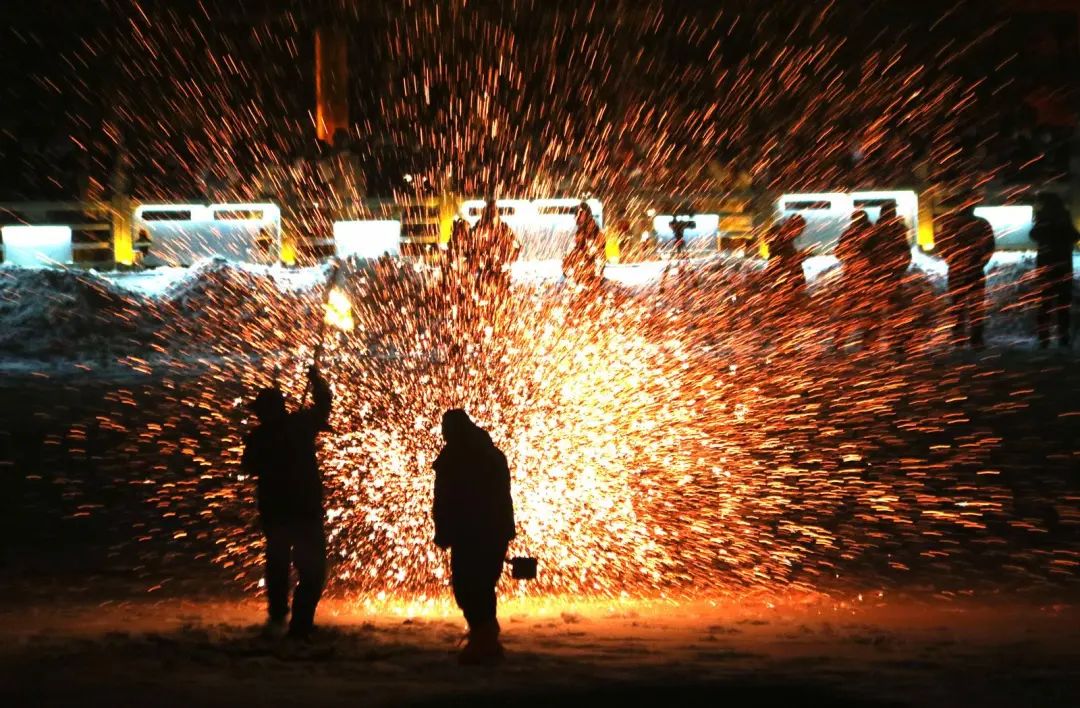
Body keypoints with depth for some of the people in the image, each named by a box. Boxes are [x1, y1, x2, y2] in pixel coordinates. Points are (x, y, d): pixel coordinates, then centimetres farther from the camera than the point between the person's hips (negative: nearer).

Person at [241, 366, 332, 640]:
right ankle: (300, 625, -10)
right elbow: (322, 404, 10)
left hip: (273, 511, 3)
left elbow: (250, 468, 14)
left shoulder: (256, 438, -3)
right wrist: (316, 379, 26)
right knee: (312, 568, 0)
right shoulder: (300, 424, -7)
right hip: (306, 510, -3)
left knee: (278, 561, 25)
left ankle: (277, 614, 37)